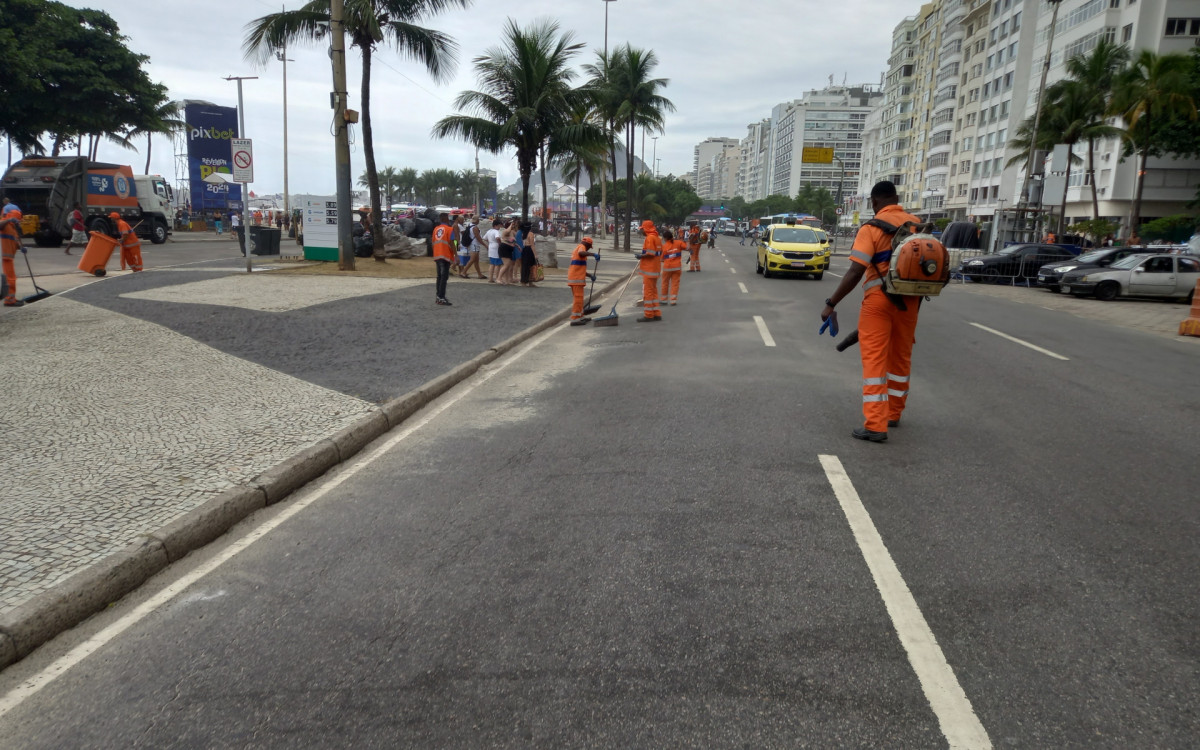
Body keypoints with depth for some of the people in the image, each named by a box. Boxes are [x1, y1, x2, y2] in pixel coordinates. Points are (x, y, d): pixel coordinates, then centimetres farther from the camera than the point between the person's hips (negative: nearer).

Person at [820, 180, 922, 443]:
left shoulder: (871, 228, -10)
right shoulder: (917, 224, 7)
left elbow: (855, 273, -18)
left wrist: (831, 303, -12)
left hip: (878, 299, -5)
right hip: (909, 300, 6)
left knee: (874, 359, -3)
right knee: (901, 357, 18)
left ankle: (875, 424, -7)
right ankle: (893, 413, 32)